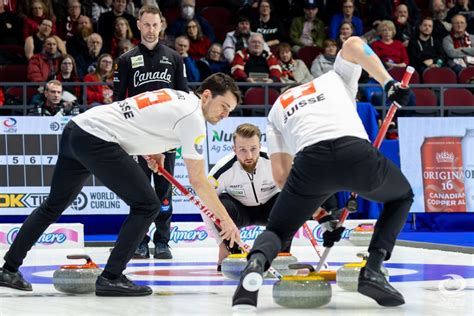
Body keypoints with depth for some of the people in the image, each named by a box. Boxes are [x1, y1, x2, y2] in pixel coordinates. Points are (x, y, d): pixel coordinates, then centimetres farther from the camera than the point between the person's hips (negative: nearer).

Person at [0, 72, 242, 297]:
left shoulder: (177, 96, 19)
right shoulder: (193, 116, -9)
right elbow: (198, 181, -9)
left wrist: (149, 151, 19)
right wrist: (226, 220, -4)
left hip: (75, 128, 10)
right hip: (96, 139, -10)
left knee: (54, 204, 20)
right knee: (146, 205, -5)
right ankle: (110, 278, -6)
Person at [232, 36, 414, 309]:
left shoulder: (277, 109, 36)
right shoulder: (336, 78, 36)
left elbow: (281, 175, 26)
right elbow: (353, 44, 13)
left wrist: (320, 214, 29)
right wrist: (389, 83, 10)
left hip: (309, 162, 1)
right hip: (357, 152, -1)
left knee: (277, 231, 23)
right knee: (402, 196, 31)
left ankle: (257, 262, -16)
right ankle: (373, 271, 11)